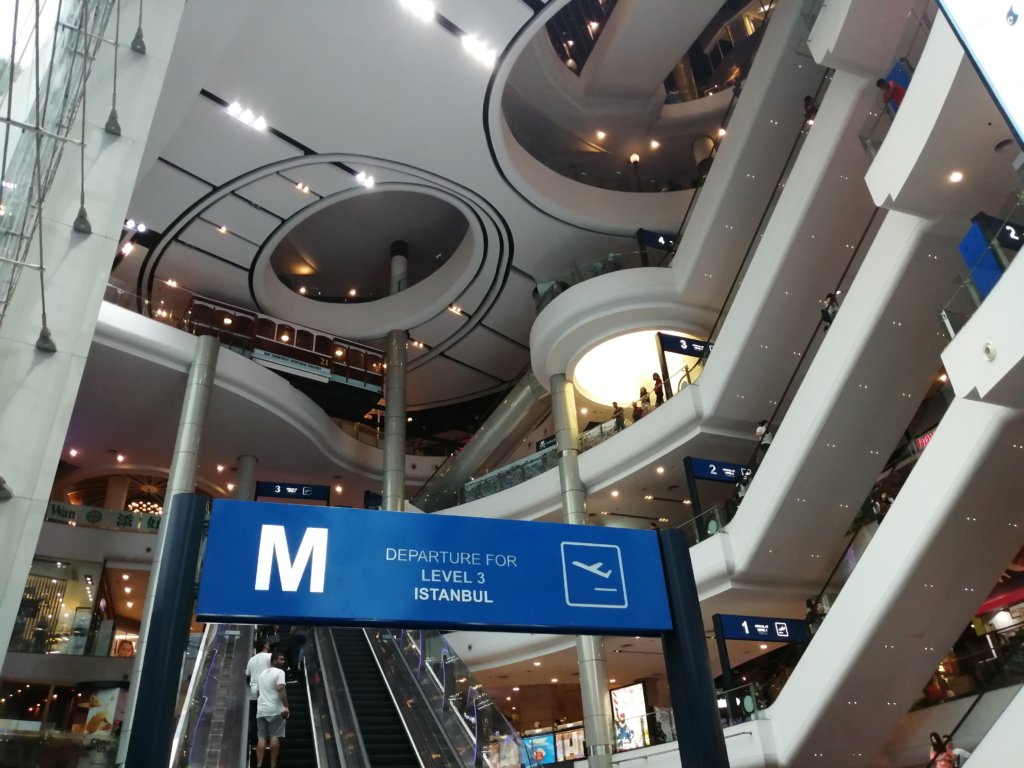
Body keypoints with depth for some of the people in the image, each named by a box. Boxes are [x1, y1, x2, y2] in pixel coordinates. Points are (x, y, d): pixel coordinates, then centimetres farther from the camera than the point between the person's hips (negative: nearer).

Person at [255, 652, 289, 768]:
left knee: (261, 737, 3)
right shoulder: (279, 672, -6)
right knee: (275, 737, -4)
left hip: (261, 710, 7)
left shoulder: (262, 673, 20)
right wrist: (286, 706, -24)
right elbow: (281, 689, -20)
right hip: (275, 710, -7)